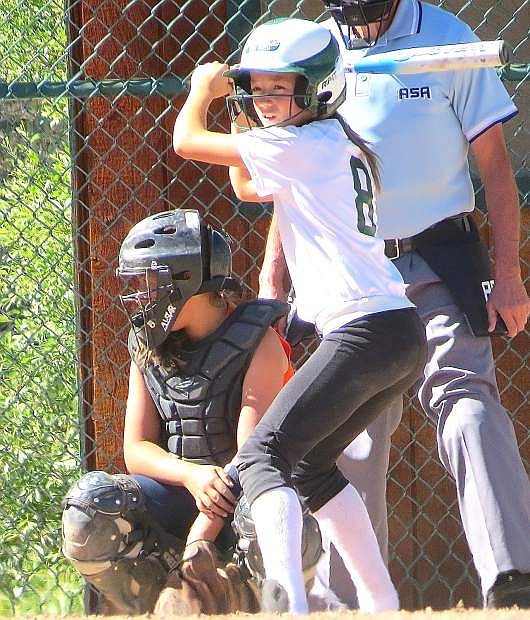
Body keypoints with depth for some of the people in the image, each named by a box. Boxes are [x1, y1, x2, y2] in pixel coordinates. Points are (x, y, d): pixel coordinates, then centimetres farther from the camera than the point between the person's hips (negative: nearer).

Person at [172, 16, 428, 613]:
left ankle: (287, 601, -36)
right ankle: (381, 603, 18)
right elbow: (245, 187, 37)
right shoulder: (341, 145, 22)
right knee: (309, 464, 22)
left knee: (262, 456, -16)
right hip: (404, 336, 10)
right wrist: (242, 111, 26)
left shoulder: (301, 144, -6)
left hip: (363, 332, -10)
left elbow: (187, 141, 0)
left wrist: (203, 89, 19)